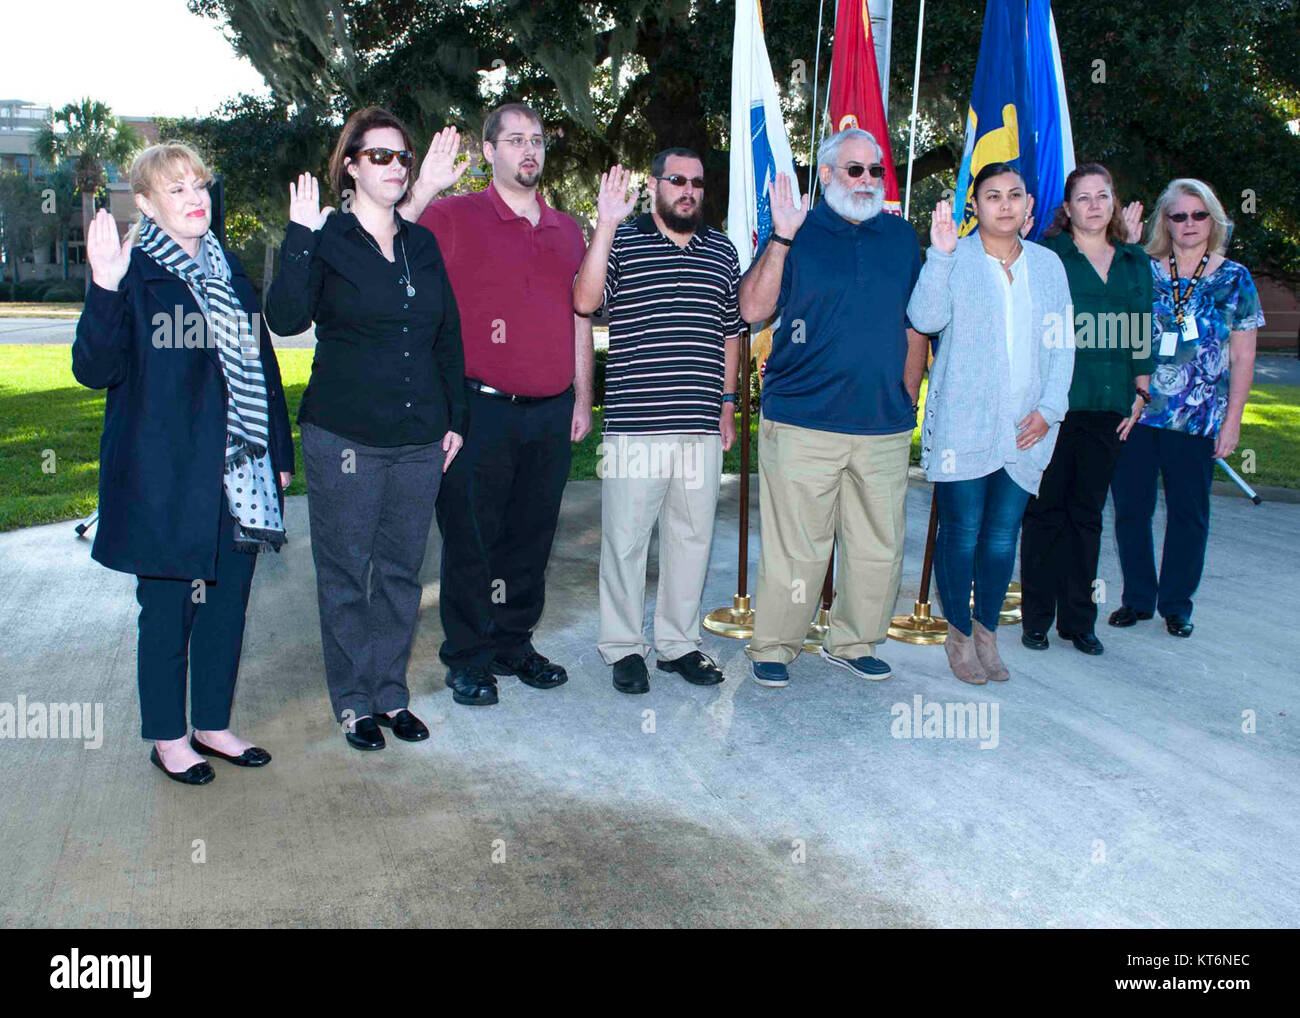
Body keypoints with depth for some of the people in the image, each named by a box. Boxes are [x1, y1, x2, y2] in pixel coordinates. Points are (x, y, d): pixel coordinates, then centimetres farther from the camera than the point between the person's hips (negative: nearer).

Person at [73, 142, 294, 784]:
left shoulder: (228, 268, 13)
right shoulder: (133, 273, -7)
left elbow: (261, 363, 16)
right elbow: (95, 370, -16)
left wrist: (278, 452, 13)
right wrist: (105, 290, -31)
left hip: (237, 478, 6)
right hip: (166, 477, -6)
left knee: (228, 603, 13)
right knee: (168, 609, 5)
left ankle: (213, 725, 29)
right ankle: (167, 738, 22)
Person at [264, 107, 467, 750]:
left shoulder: (422, 244, 11)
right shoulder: (324, 240, -2)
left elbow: (448, 337, 15)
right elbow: (286, 319, -18)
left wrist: (454, 420, 11)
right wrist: (299, 236, -24)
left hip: (420, 438, 4)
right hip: (344, 437, -4)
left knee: (401, 570, 11)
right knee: (346, 574, 4)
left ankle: (392, 693, 24)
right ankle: (354, 702, 18)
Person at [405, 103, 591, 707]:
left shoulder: (568, 230, 16)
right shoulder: (452, 217, 1)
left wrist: (582, 398, 15)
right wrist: (421, 193, -19)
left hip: (551, 413, 5)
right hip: (481, 408, -5)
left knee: (532, 537, 11)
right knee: (471, 538, 2)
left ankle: (515, 644, 26)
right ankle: (468, 658, 15)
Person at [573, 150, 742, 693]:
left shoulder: (722, 250, 15)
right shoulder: (622, 241, 2)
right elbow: (584, 301, -14)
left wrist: (727, 402, 14)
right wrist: (606, 225, -19)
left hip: (701, 424, 4)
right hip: (634, 423, -4)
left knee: (692, 536, 10)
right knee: (625, 537, 1)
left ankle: (678, 642, 23)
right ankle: (624, 647, 15)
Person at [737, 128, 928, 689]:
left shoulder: (901, 237, 15)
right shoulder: (797, 231, 4)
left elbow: (914, 327, 19)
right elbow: (753, 308, -6)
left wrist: (908, 399, 13)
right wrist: (781, 239, -16)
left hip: (884, 426, 4)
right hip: (803, 423, -4)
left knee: (879, 545, 9)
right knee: (794, 545, -1)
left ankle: (852, 641, 25)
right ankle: (773, 647, 14)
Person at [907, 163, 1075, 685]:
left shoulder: (1048, 264, 13)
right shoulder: (954, 259, 1)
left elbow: (1062, 344, 12)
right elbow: (926, 318, -15)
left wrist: (1049, 408, 1)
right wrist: (940, 254, -25)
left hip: (1025, 430, 4)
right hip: (963, 424, -3)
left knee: (1002, 538, 7)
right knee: (962, 534, 0)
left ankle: (986, 629, 25)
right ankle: (959, 633, 19)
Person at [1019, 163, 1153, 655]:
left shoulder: (1136, 262, 14)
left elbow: (1143, 332, 17)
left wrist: (1140, 390, 10)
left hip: (1108, 408, 4)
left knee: (1088, 513, 9)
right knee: (1046, 511, 2)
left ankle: (1078, 620, 17)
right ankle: (1037, 618, 13)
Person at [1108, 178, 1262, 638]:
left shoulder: (1235, 280, 4)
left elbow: (1243, 357, 4)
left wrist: (1232, 420, -2)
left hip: (1197, 420, 0)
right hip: (1135, 412, 1)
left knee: (1188, 513, 6)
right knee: (1131, 508, 5)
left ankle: (1176, 605, 20)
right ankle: (1137, 598, 21)